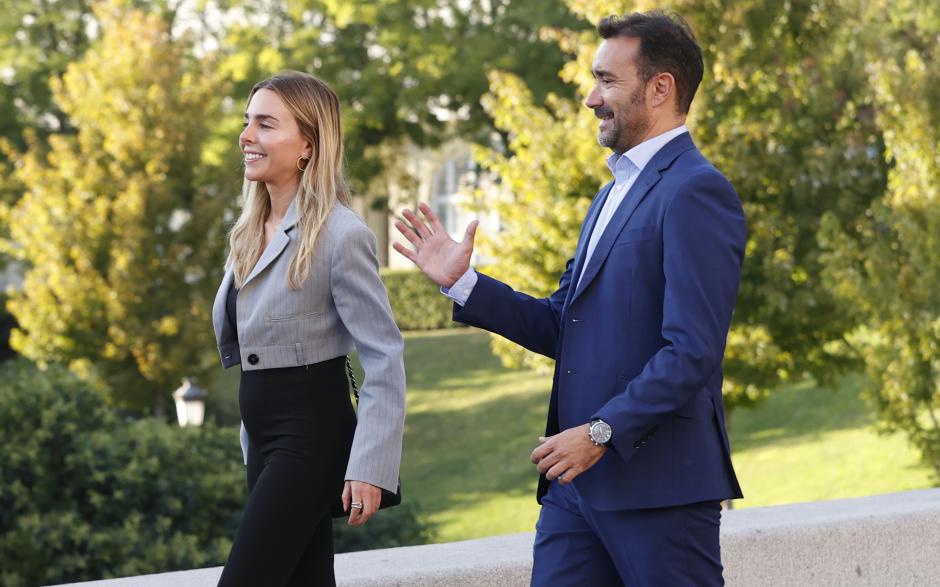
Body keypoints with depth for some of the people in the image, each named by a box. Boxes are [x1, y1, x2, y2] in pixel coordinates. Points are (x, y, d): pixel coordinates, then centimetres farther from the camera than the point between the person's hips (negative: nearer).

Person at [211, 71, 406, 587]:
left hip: (310, 433, -8)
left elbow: (384, 360, -17)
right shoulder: (252, 231, 10)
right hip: (263, 434, 8)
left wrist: (369, 468, -22)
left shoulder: (340, 235, -15)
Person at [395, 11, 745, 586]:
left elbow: (692, 352, -20)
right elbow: (562, 326, 17)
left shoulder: (696, 192, -13)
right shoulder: (616, 193, 20)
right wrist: (462, 281, 9)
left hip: (658, 483, -9)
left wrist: (603, 433, -21)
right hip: (577, 482, 9)